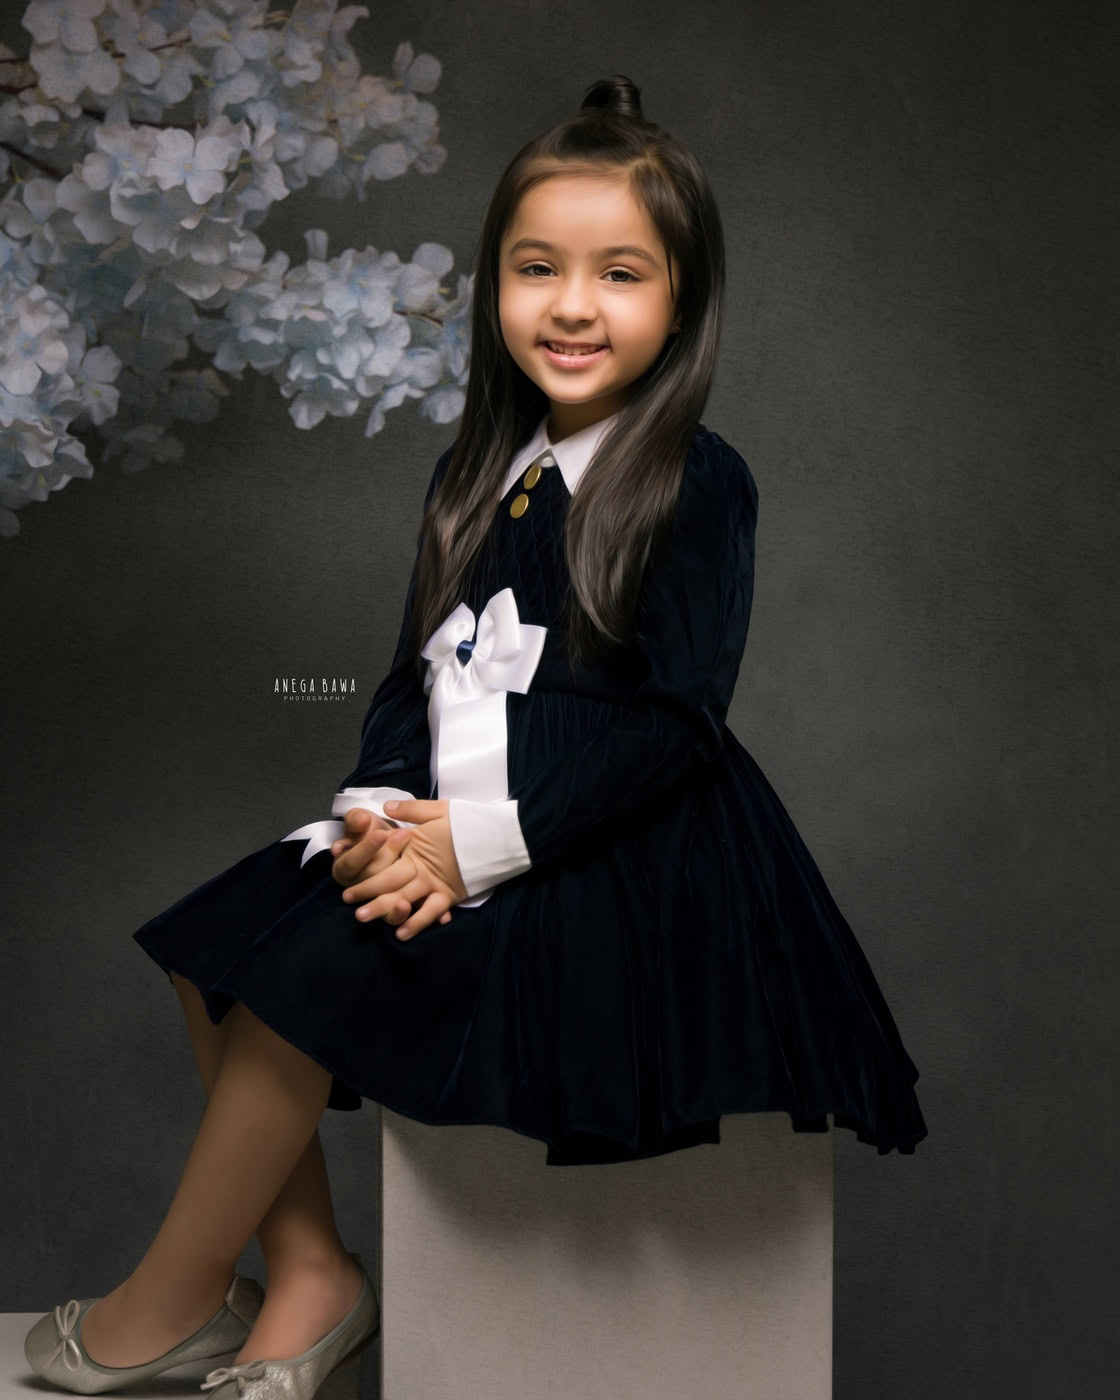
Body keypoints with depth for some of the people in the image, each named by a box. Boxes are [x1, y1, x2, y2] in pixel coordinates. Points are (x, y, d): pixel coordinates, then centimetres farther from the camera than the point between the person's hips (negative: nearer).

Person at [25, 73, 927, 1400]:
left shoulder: (697, 484, -9)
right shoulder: (476, 478, 12)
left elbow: (672, 722, -15)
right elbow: (414, 676, 11)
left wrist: (477, 840, -20)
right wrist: (390, 817, -10)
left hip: (610, 858, -7)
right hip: (448, 834, 8)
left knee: (310, 971, -19)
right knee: (220, 941, -4)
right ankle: (308, 1272, 3)